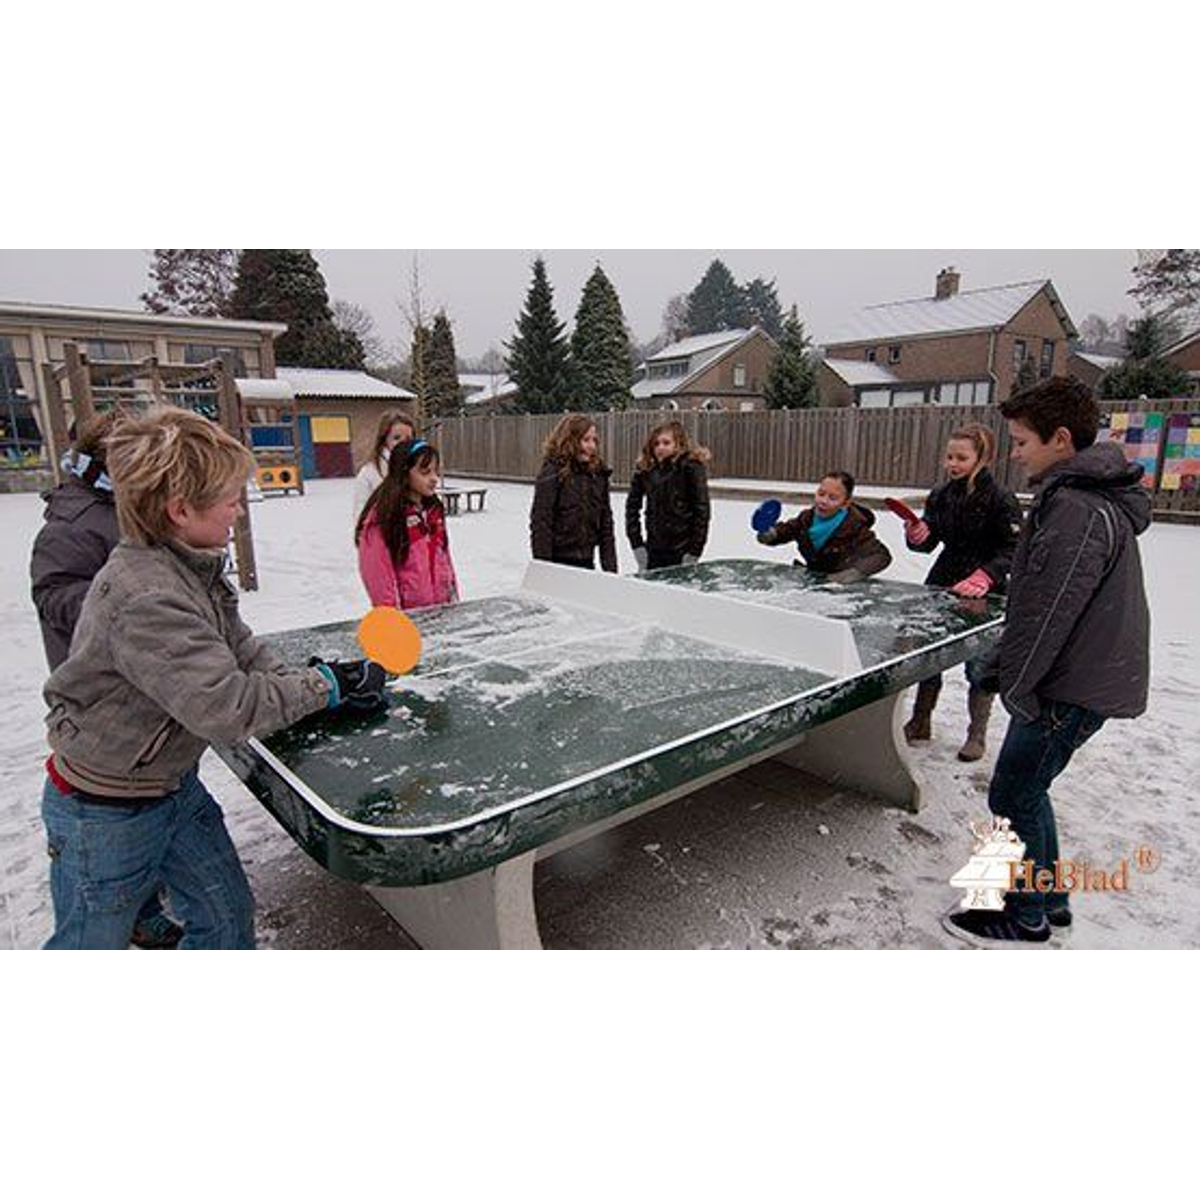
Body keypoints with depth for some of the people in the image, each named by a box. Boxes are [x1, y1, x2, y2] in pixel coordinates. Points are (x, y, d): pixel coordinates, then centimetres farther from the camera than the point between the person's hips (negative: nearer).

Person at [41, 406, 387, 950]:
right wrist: (326, 685, -26)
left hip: (175, 787, 9)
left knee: (228, 915, 20)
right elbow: (228, 706, -38)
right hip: (104, 815, -8)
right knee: (91, 945, 17)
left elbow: (245, 655, -2)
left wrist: (329, 678, -15)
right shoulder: (146, 602, -34)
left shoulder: (193, 571, -3)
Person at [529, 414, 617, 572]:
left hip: (586, 561, 6)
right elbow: (540, 524, -12)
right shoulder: (552, 474, -11)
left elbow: (606, 523, 12)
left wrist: (611, 567, 8)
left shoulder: (598, 474, 7)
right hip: (558, 562, -5)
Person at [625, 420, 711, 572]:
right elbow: (632, 505, 10)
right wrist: (636, 543, 3)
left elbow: (702, 509, -11)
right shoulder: (645, 469, 2)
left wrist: (694, 551, -12)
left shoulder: (691, 467, -9)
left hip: (682, 551, -4)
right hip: (654, 550, 4)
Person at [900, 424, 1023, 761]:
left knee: (980, 667, 5)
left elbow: (1013, 550, -15)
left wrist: (985, 575, -32)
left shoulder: (1001, 500, -12)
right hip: (941, 587, 5)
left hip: (985, 596, -5)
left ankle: (976, 735, 24)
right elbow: (929, 543, 7)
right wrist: (917, 536, -16)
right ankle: (920, 723, 30)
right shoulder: (941, 495, 3)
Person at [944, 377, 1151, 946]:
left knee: (1012, 796, 3)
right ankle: (1049, 897, 35)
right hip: (1088, 678, 10)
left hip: (1075, 689, -10)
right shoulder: (1093, 496, 11)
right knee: (1027, 788, 20)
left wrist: (1015, 687, -14)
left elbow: (1046, 613, -24)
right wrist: (1015, 674, 15)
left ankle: (1025, 916, 20)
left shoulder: (1077, 510, -23)